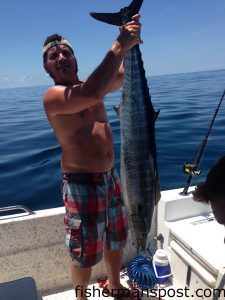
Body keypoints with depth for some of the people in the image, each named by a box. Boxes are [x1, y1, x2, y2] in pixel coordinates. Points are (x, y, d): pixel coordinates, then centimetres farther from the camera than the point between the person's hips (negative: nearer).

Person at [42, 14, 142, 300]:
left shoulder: (91, 83, 9)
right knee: (85, 253, 9)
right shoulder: (53, 95, -15)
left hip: (110, 177, 8)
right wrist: (119, 46, -29)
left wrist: (131, 41, -15)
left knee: (116, 240, 24)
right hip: (81, 183, -7)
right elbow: (91, 94, -34)